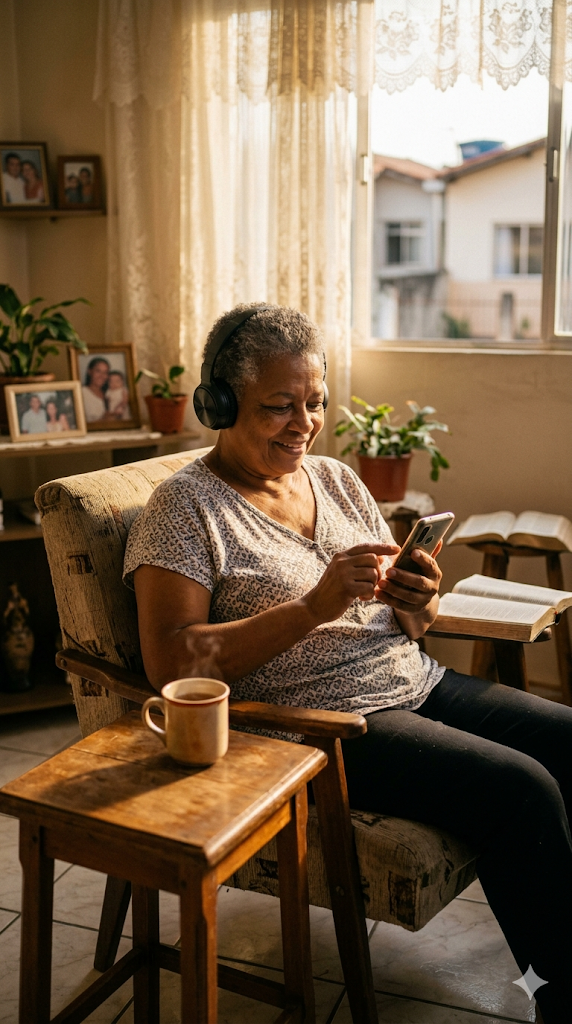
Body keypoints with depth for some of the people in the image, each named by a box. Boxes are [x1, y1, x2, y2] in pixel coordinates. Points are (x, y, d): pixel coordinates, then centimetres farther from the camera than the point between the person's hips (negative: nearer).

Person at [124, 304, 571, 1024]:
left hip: (416, 686, 7)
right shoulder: (184, 506, -7)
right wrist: (315, 606, -23)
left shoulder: (337, 479, 12)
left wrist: (418, 604, -11)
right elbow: (169, 663, -17)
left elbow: (405, 630, 15)